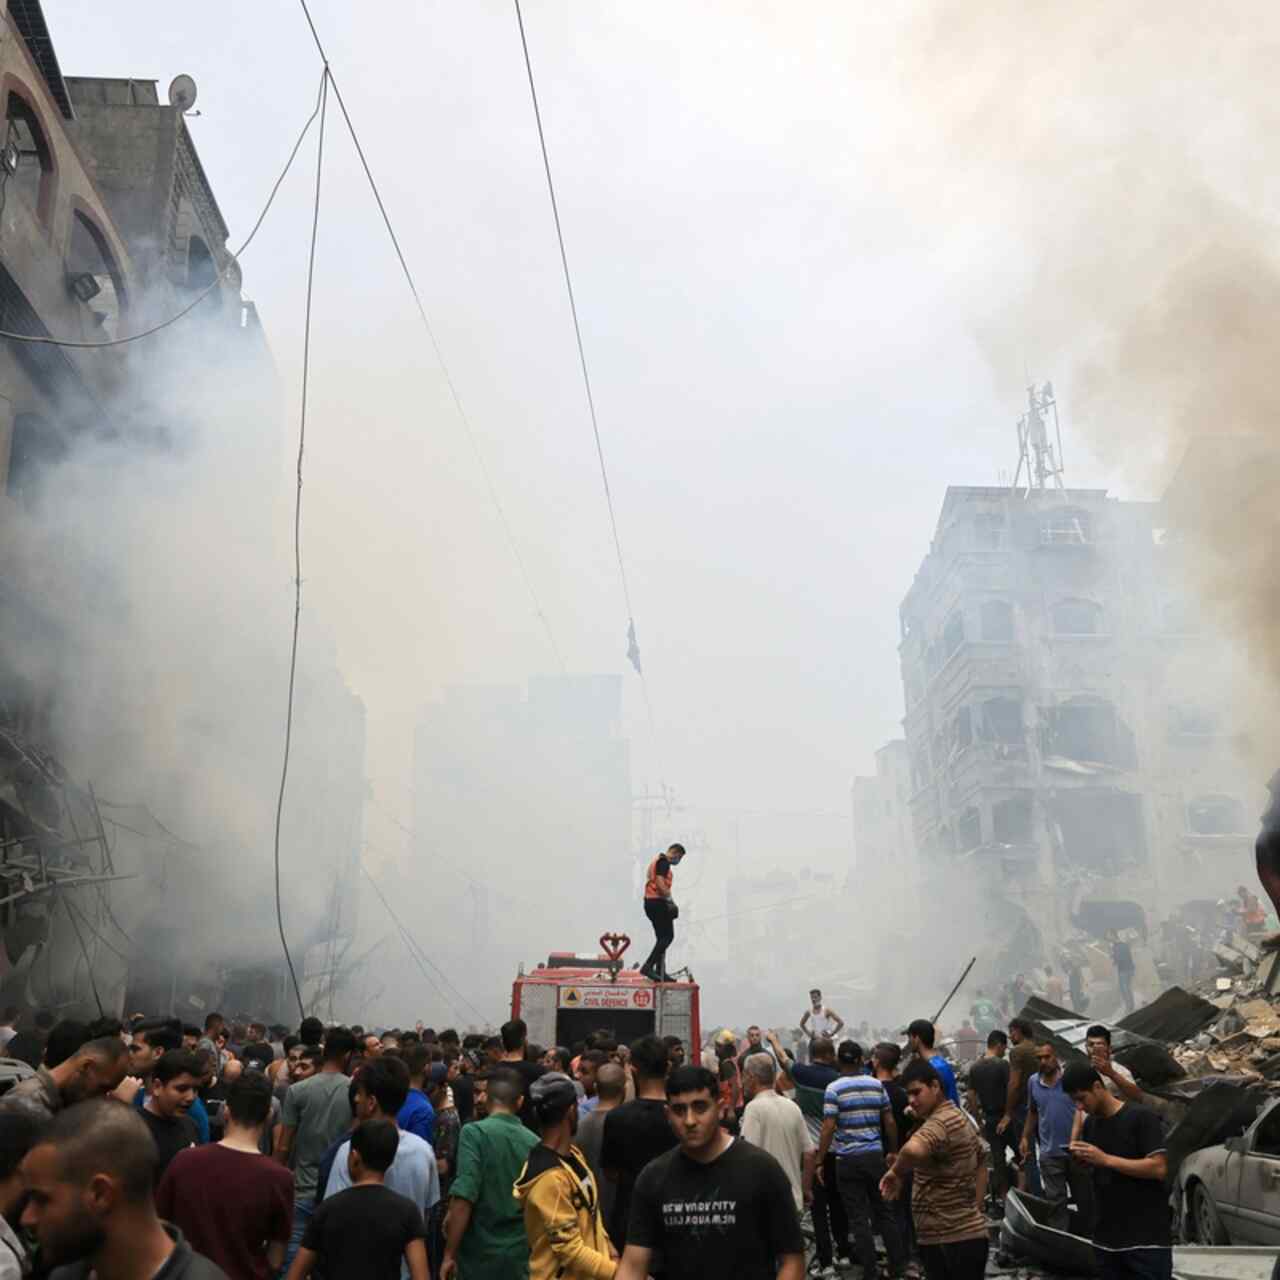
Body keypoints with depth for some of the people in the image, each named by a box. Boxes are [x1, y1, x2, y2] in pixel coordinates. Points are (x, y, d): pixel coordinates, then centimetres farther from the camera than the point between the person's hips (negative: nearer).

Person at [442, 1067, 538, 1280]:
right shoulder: (534, 1142, 1)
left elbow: (464, 1197, -19)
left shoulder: (475, 1132, -12)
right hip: (521, 1254, 4)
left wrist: (449, 1254, -12)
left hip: (481, 1252, -4)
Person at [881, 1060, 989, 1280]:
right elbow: (981, 1163, 27)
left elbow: (912, 1149, -43)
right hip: (965, 1235, 10)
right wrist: (974, 1211, 21)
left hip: (952, 1240, -10)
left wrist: (896, 1172, -23)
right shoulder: (957, 1118, 14)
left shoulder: (939, 1122, -21)